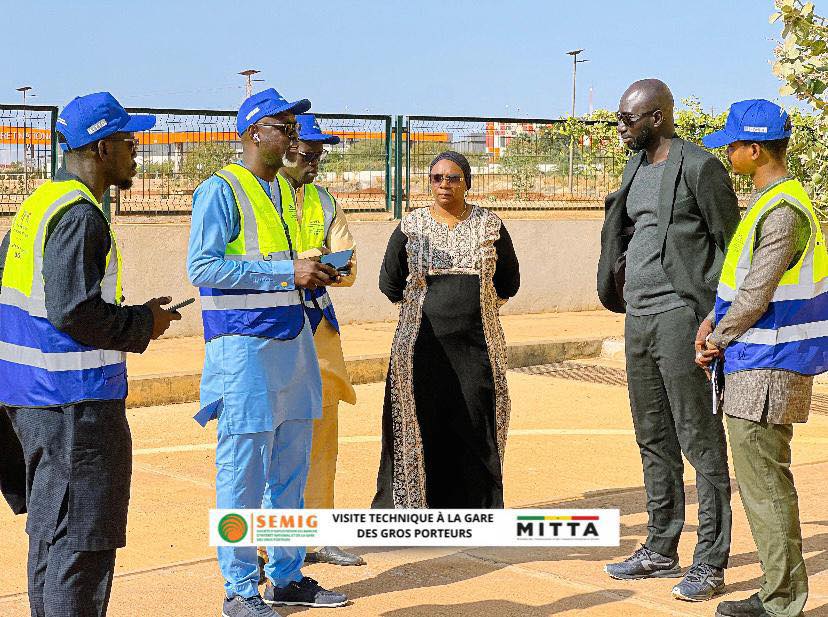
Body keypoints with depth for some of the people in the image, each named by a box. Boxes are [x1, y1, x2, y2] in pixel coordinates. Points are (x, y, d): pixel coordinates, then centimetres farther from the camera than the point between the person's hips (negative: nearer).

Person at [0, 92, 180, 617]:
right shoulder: (79, 214, -16)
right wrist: (144, 324, -8)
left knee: (50, 530, 19)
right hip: (75, 400, -10)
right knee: (81, 538, -4)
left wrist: (133, 315, 17)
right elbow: (74, 311, -23)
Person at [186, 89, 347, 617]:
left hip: (293, 340, 8)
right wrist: (285, 272, -20)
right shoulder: (220, 190, -8)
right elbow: (203, 267, -18)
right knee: (244, 473, -4)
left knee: (291, 469, 12)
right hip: (244, 346, -8)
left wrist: (313, 275, 4)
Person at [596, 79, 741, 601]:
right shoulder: (636, 168, 15)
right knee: (654, 440, 14)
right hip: (638, 318, 8)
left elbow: (730, 243, -8)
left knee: (700, 441, -4)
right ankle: (661, 550, 24)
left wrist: (714, 316, -13)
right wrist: (622, 265, 12)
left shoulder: (699, 167, -8)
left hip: (681, 316, -8)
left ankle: (711, 562, 1)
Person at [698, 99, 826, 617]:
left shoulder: (783, 212, -18)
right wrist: (711, 323, 7)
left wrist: (718, 340, -5)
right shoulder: (769, 202, 14)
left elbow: (756, 294, -18)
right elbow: (741, 276, 19)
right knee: (763, 481, 14)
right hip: (759, 365, 10)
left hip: (765, 369, -10)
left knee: (764, 485, -5)